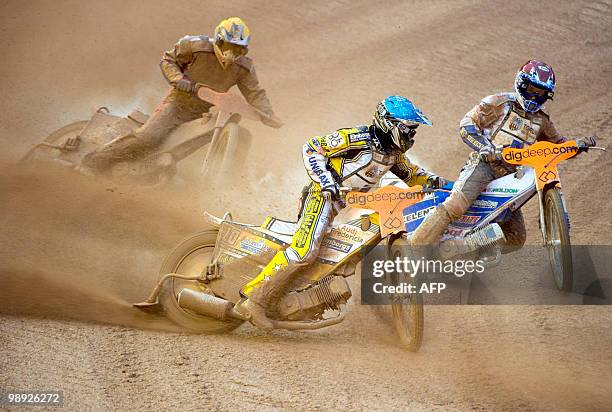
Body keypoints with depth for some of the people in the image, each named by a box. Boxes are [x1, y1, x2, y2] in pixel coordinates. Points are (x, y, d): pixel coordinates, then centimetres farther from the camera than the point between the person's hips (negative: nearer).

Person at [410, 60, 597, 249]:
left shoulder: (541, 119, 19)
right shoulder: (500, 103, 1)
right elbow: (467, 124, -3)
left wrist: (577, 145, 7)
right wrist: (485, 147, -19)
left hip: (509, 175, 7)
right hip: (483, 164, -7)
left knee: (516, 239, 2)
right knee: (454, 207, -32)